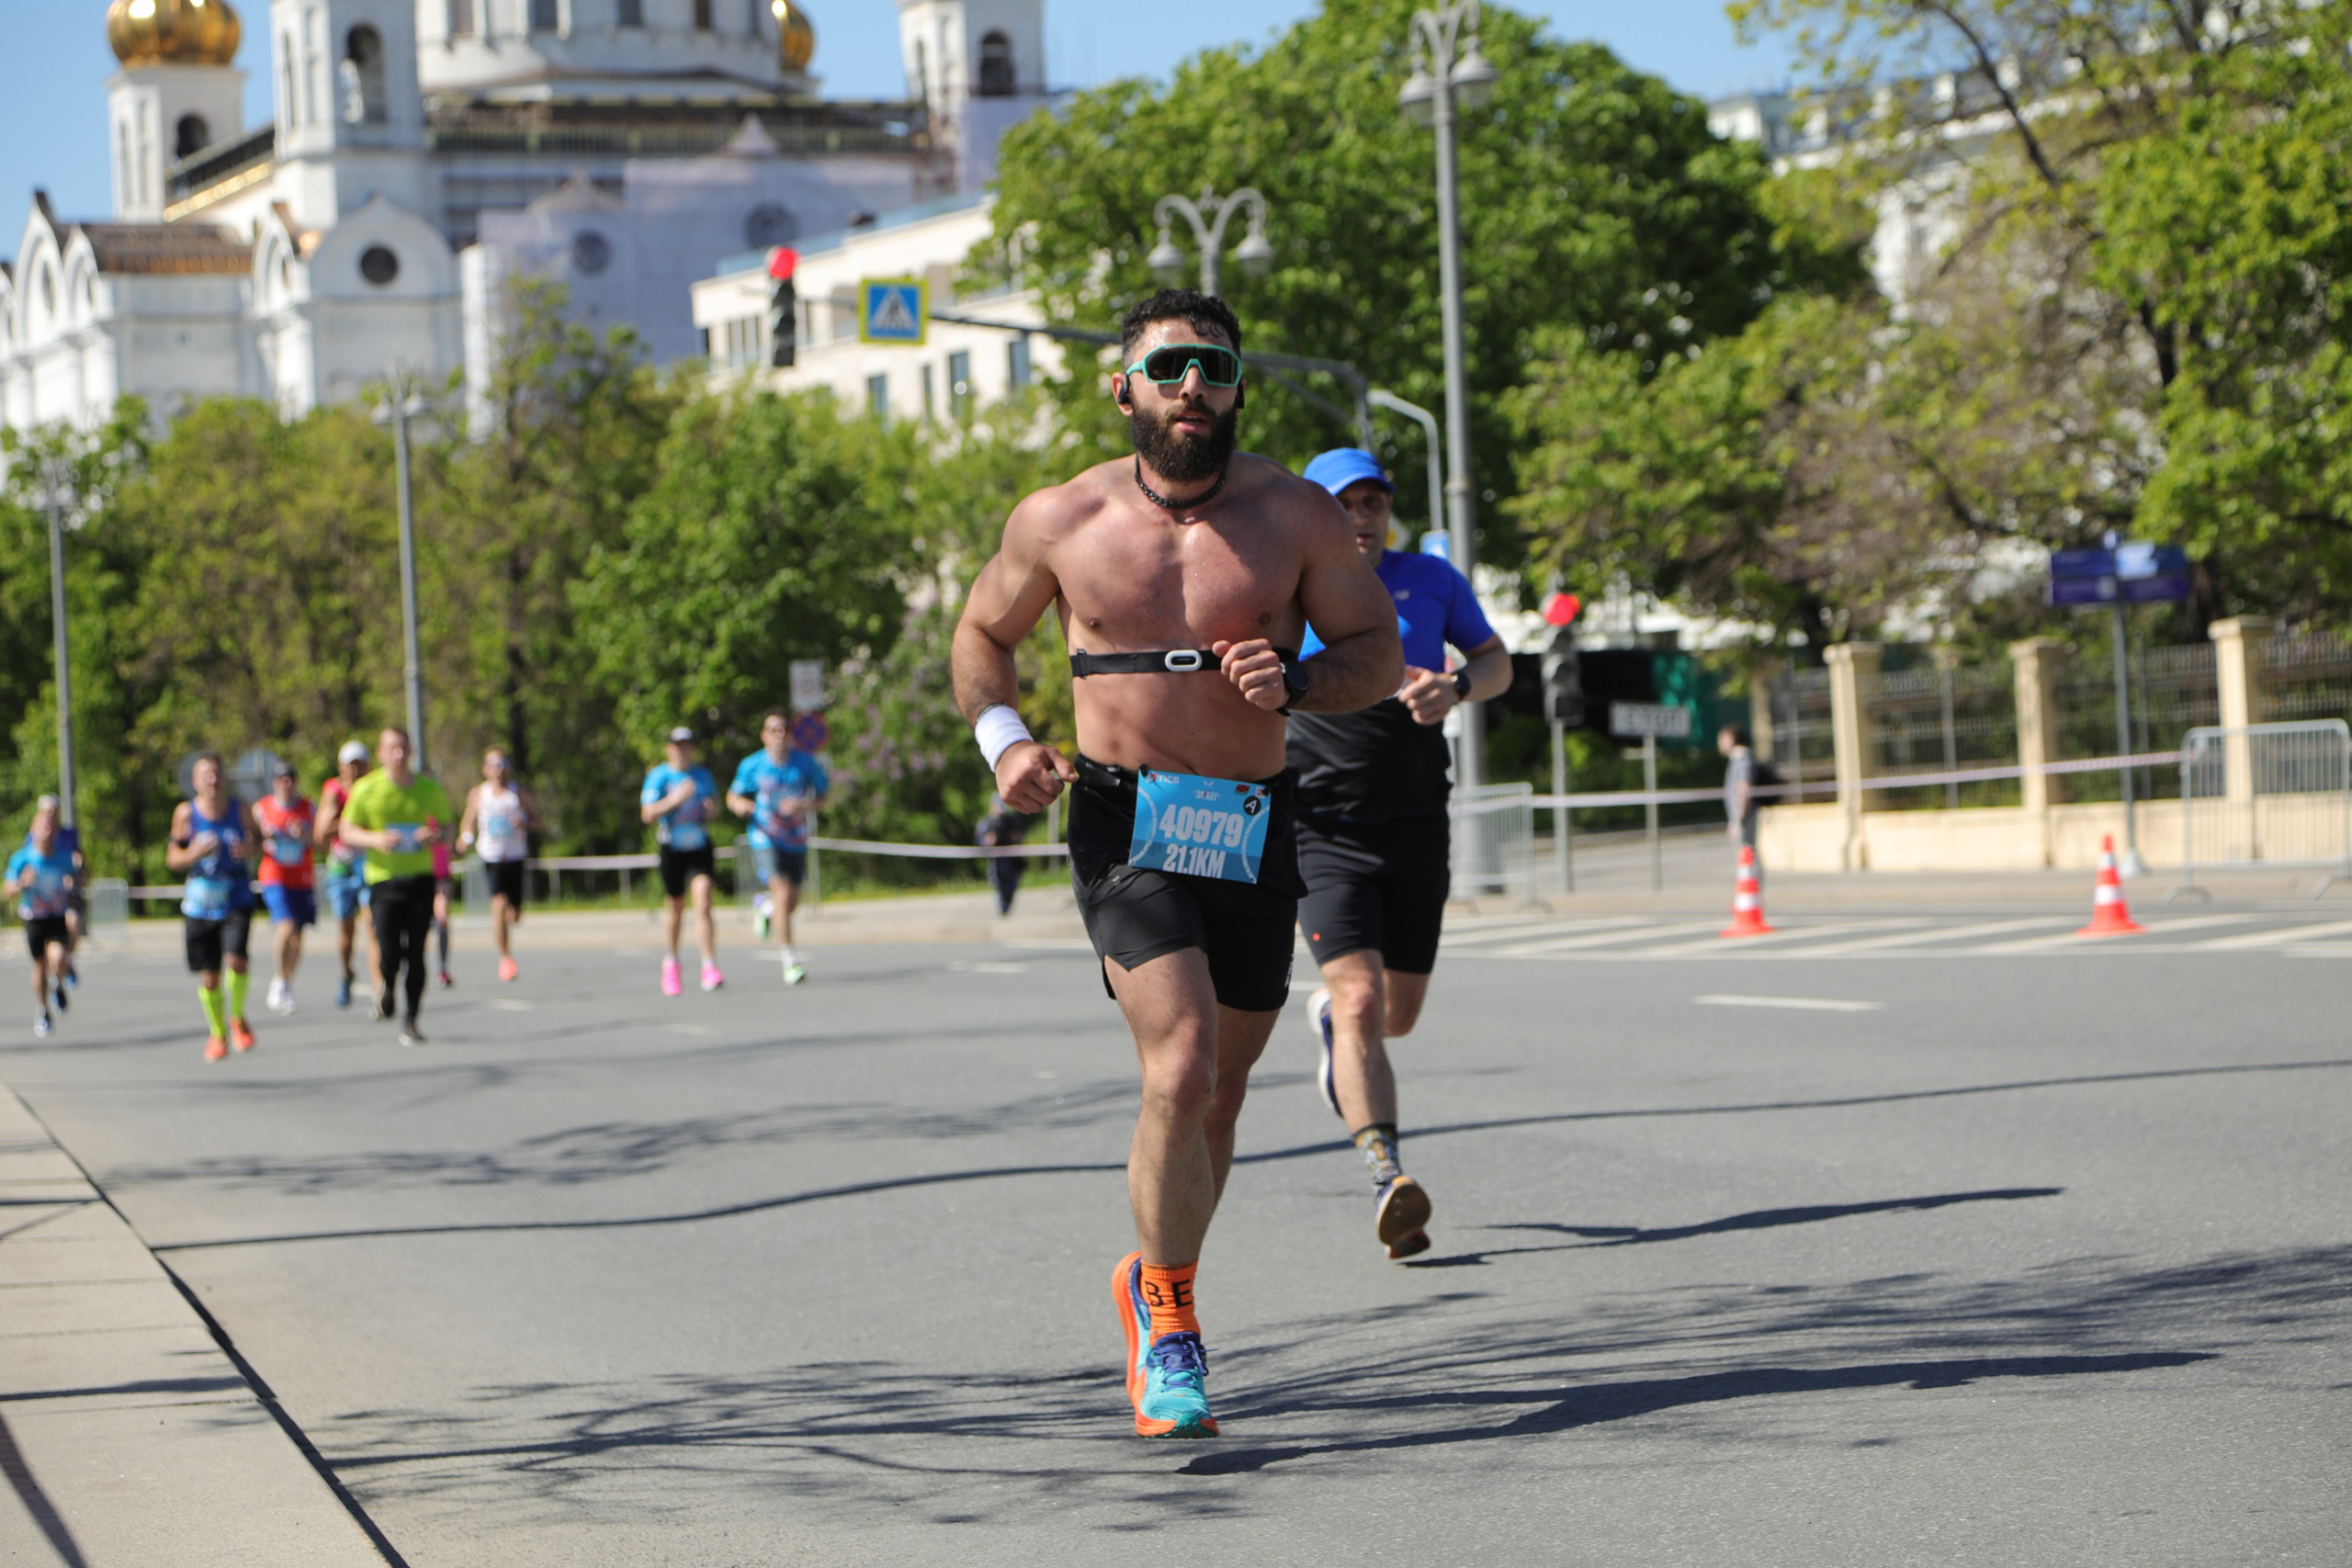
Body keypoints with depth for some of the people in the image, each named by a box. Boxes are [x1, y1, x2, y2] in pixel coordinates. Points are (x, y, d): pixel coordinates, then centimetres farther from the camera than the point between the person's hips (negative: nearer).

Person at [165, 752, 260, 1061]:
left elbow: (257, 836, 14)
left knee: (235, 960, -21)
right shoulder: (186, 813, -6)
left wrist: (250, 848, -9)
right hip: (200, 905, 1)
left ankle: (238, 1018, 8)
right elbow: (172, 857, 0)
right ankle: (218, 1034, 30)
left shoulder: (240, 809, -4)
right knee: (208, 977, 4)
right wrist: (194, 853, -21)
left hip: (237, 902, 0)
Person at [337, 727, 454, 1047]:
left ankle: (410, 1020, 10)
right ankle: (386, 989, 22)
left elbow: (445, 826, 16)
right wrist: (375, 839, -14)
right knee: (389, 954, -12)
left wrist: (436, 835, -8)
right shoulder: (365, 789, -1)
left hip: (421, 877, 2)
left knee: (416, 953, -3)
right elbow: (347, 831, 6)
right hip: (383, 878, -2)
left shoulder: (430, 788, 5)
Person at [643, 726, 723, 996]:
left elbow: (712, 798, 24)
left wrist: (710, 808, 1)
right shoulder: (659, 776, -5)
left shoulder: (702, 774, 7)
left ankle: (709, 969, -20)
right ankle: (672, 962, 35)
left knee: (703, 903, -16)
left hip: (700, 847, 1)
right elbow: (647, 814, -13)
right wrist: (674, 799, -24)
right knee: (675, 910, 9)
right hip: (672, 849, -1)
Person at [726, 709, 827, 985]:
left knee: (791, 904, 11)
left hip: (796, 840, 3)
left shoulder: (805, 762, -7)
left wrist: (803, 804, -19)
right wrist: (740, 804, -20)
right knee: (782, 893, -21)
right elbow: (732, 796, 4)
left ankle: (767, 905, 49)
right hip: (766, 840, -3)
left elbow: (823, 795, 2)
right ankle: (790, 961, -16)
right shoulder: (752, 766, -9)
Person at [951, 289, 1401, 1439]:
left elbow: (1377, 649, 6)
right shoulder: (1060, 522, 0)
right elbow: (982, 632, 15)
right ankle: (1169, 1316, -2)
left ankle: (1152, 1284, 37)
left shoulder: (1297, 516, 0)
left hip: (1252, 836, 3)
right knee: (1180, 1069, -20)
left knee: (1216, 1092, 12)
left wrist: (1296, 682, -15)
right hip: (1125, 825, -3)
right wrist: (1001, 738, -4)